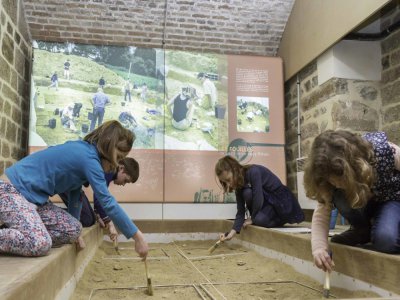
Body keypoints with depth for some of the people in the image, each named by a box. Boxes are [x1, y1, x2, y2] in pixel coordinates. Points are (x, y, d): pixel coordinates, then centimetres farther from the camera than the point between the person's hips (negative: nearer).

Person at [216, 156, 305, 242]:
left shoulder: (253, 172, -29)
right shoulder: (239, 186, -7)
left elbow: (258, 199, -30)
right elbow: (240, 212, -10)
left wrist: (252, 219, -15)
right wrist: (232, 232, -22)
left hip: (281, 200, -6)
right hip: (267, 201, 6)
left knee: (260, 220, -29)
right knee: (247, 192, -24)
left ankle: (281, 219, 0)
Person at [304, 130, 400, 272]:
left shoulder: (382, 150, -36)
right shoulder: (333, 175, -24)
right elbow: (321, 213, -24)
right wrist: (318, 247, -41)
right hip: (361, 202, 3)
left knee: (385, 239, -33)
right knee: (339, 195, -32)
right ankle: (362, 230, -4)